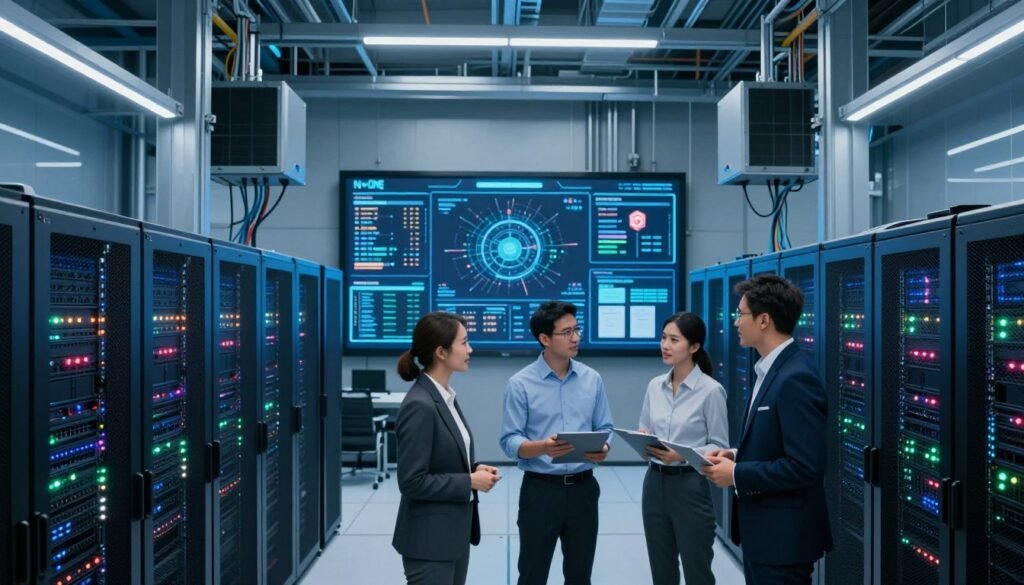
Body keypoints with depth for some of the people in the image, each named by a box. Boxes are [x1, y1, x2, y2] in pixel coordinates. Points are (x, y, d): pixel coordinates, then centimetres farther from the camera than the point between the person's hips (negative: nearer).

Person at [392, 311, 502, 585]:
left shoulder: (446, 396, 7)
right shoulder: (420, 406, -22)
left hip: (454, 532, 9)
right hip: (430, 538, -9)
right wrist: (470, 482, -16)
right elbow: (412, 481, -23)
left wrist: (474, 469, 1)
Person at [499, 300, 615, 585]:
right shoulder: (520, 383, -8)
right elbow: (509, 441, -11)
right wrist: (543, 447, -29)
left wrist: (603, 449, -16)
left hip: (583, 488, 3)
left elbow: (605, 428, 6)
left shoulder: (592, 379, 3)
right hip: (540, 489, -3)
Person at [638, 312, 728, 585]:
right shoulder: (654, 386, 6)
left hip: (690, 486, -5)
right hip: (655, 483, 6)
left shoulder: (711, 390, -11)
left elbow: (719, 447, -8)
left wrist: (682, 455, -22)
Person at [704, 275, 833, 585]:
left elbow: (805, 466, -26)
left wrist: (737, 474, -18)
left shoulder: (796, 378, -22)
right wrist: (737, 456, 3)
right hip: (762, 528, 10)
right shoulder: (771, 370, 10)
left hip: (782, 534, -10)